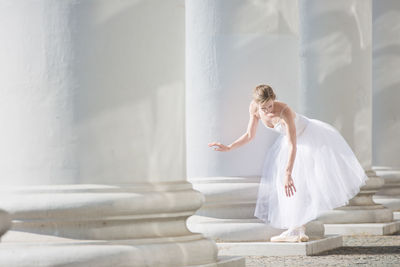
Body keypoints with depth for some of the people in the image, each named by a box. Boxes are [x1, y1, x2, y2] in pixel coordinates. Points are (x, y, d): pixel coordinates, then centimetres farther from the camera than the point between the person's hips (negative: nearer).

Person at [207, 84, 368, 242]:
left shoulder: (284, 112, -40)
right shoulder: (254, 108, -21)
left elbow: (292, 146, -40)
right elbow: (250, 135, -3)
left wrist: (288, 173, -46)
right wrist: (228, 148, -10)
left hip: (310, 137, -7)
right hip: (290, 137, 7)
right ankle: (297, 230, 8)